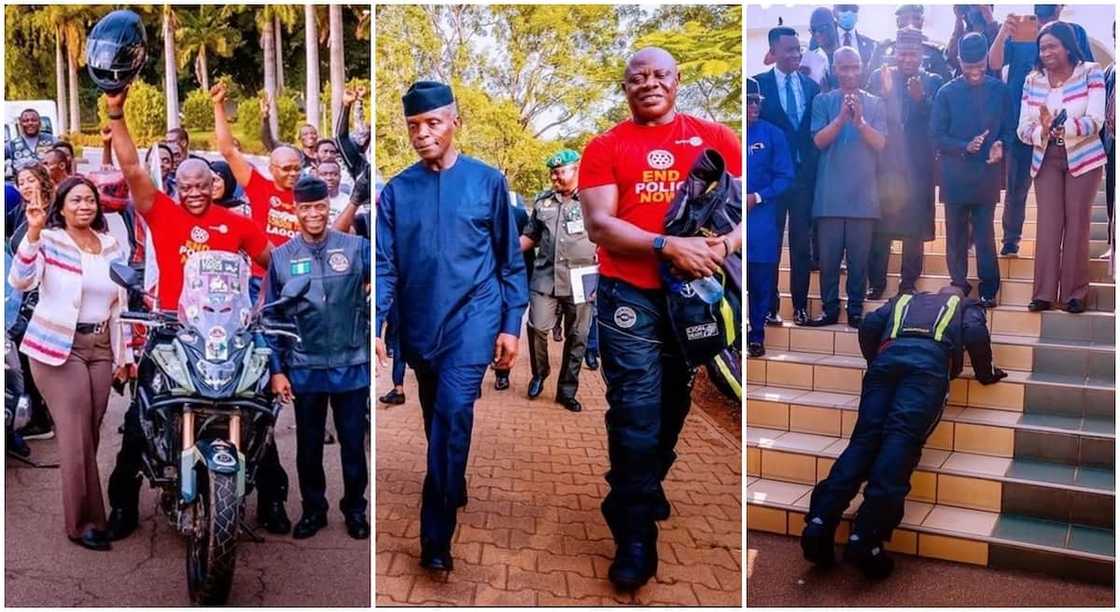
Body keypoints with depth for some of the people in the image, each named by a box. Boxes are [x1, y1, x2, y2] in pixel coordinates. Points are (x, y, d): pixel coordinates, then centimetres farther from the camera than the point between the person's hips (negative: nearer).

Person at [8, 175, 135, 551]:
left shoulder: (112, 247, 11)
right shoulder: (48, 241, -4)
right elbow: (21, 281, -22)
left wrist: (125, 355, 14)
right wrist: (33, 232, -32)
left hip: (101, 348, 5)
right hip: (59, 348, -5)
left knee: (91, 434, 8)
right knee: (76, 436, -8)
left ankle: (82, 510, 23)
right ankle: (83, 522, 0)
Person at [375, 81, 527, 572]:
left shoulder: (488, 181, -2)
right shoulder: (396, 191, 2)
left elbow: (510, 260, 2)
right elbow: (384, 267, -1)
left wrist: (511, 325, -1)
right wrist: (374, 326, -12)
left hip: (473, 316, -3)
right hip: (420, 324, 4)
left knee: (453, 413, -19)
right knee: (438, 421, 17)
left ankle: (435, 536, -11)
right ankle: (454, 492, 42)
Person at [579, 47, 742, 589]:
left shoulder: (716, 138, 7)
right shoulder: (605, 147, 2)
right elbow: (599, 225, -9)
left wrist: (723, 245, -16)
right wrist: (668, 246, -20)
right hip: (630, 296, -3)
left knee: (674, 409, 15)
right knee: (636, 415, -4)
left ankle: (636, 499, 38)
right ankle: (635, 536, 6)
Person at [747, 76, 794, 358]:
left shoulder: (773, 134, 2)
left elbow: (785, 176, 0)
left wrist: (758, 197, -13)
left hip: (760, 220, 0)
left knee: (760, 281, 5)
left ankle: (757, 335, 18)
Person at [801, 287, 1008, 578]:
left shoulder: (905, 299, 41)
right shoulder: (965, 305, 34)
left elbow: (870, 325, 23)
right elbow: (976, 333, 12)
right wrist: (987, 374, 26)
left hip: (889, 355, 3)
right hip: (930, 360, -3)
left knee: (865, 437, -7)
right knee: (901, 439, -17)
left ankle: (820, 523, -26)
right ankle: (866, 539, -33)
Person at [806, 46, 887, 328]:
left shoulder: (875, 103, 8)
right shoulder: (823, 101, 6)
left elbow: (880, 144, -2)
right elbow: (819, 141, -5)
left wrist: (860, 121, -19)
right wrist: (842, 117, -20)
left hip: (863, 194, 1)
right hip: (830, 194, 0)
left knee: (859, 258, 2)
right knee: (828, 257, 2)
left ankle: (856, 311, 10)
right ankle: (829, 310, 11)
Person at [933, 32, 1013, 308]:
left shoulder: (999, 90, 2)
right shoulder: (947, 93, -2)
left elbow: (1008, 128, 7)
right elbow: (937, 136, -3)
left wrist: (1000, 144, -15)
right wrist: (965, 147, -19)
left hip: (987, 174, 0)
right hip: (955, 176, 0)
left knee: (985, 234, 2)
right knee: (956, 236, 7)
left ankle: (988, 290, 11)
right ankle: (959, 286, 18)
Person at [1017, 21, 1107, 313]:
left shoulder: (1090, 72, -6)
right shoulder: (1032, 80, 2)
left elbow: (1095, 121, -16)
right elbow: (1023, 129, -4)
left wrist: (1063, 128, -34)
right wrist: (1042, 130, -26)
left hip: (1082, 158, -2)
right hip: (1046, 159, 2)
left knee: (1077, 224, 1)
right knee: (1047, 225, -1)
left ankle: (1075, 292, 8)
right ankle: (1044, 292, 1)